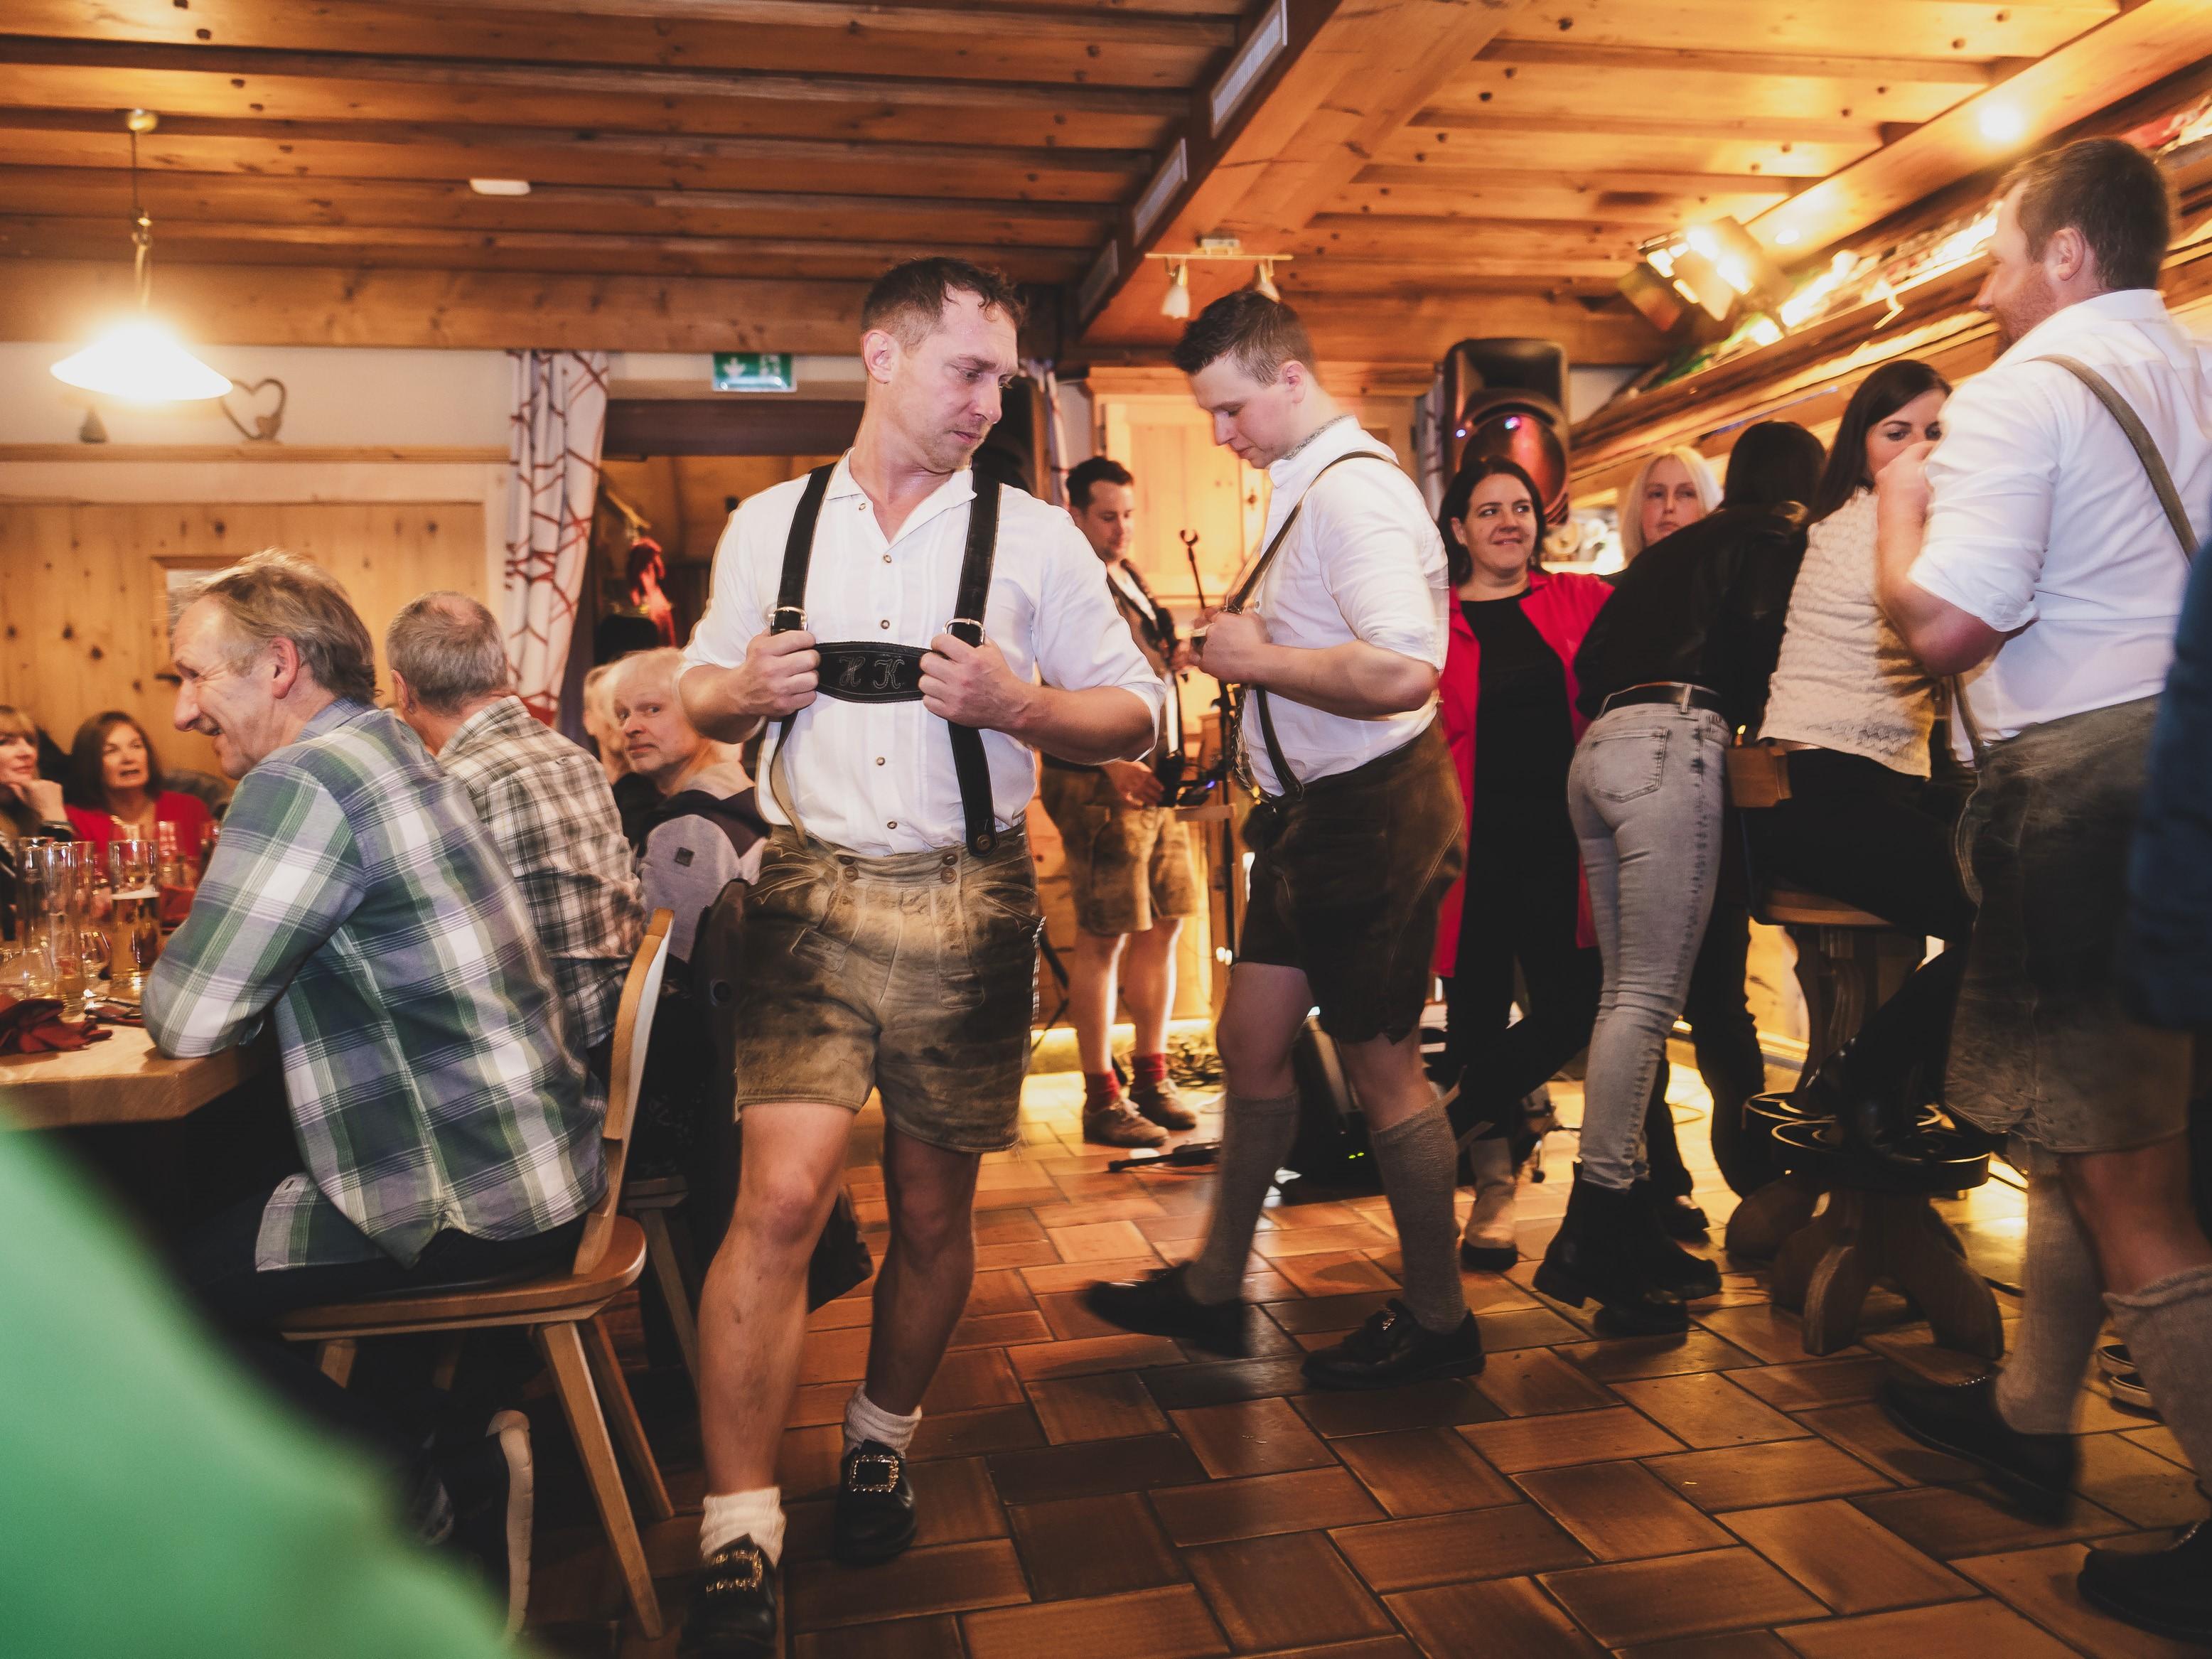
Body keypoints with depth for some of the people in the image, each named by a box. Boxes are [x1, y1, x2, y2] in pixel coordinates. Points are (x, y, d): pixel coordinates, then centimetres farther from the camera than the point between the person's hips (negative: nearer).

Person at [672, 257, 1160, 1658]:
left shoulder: (1035, 537, 3)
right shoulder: (769, 527, 9)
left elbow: (1137, 713, 4)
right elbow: (702, 691, 18)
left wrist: (1017, 704, -15)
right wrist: (744, 690, -5)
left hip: (970, 903, 0)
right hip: (813, 892, 0)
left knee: (933, 1214, 10)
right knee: (781, 1197, -12)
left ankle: (882, 1441, 36)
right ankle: (739, 1546, 2)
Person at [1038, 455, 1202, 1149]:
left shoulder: (1128, 578, 20)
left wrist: (1174, 657, 9)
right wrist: (1111, 765, -24)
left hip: (1155, 778, 9)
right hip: (1100, 782, -9)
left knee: (1164, 926, 11)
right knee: (1104, 936, -5)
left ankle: (1152, 1079, 23)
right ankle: (1102, 1100, 4)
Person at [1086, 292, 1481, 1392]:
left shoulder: (1351, 489, -19)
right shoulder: (1303, 487, 13)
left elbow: (1400, 671, -32)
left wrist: (1256, 658, -20)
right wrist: (1240, 642, 7)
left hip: (1371, 816, -10)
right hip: (1312, 812, 10)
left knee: (1380, 1065, 3)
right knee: (1250, 1042, 14)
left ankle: (1437, 1320, 24)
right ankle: (1214, 1289, 30)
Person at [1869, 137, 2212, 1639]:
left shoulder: (2023, 392, -10)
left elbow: (1943, 622, -20)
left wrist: (1903, 502, -1)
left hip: (2083, 774, -9)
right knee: (2090, 1121, 19)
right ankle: (2031, 1415, 34)